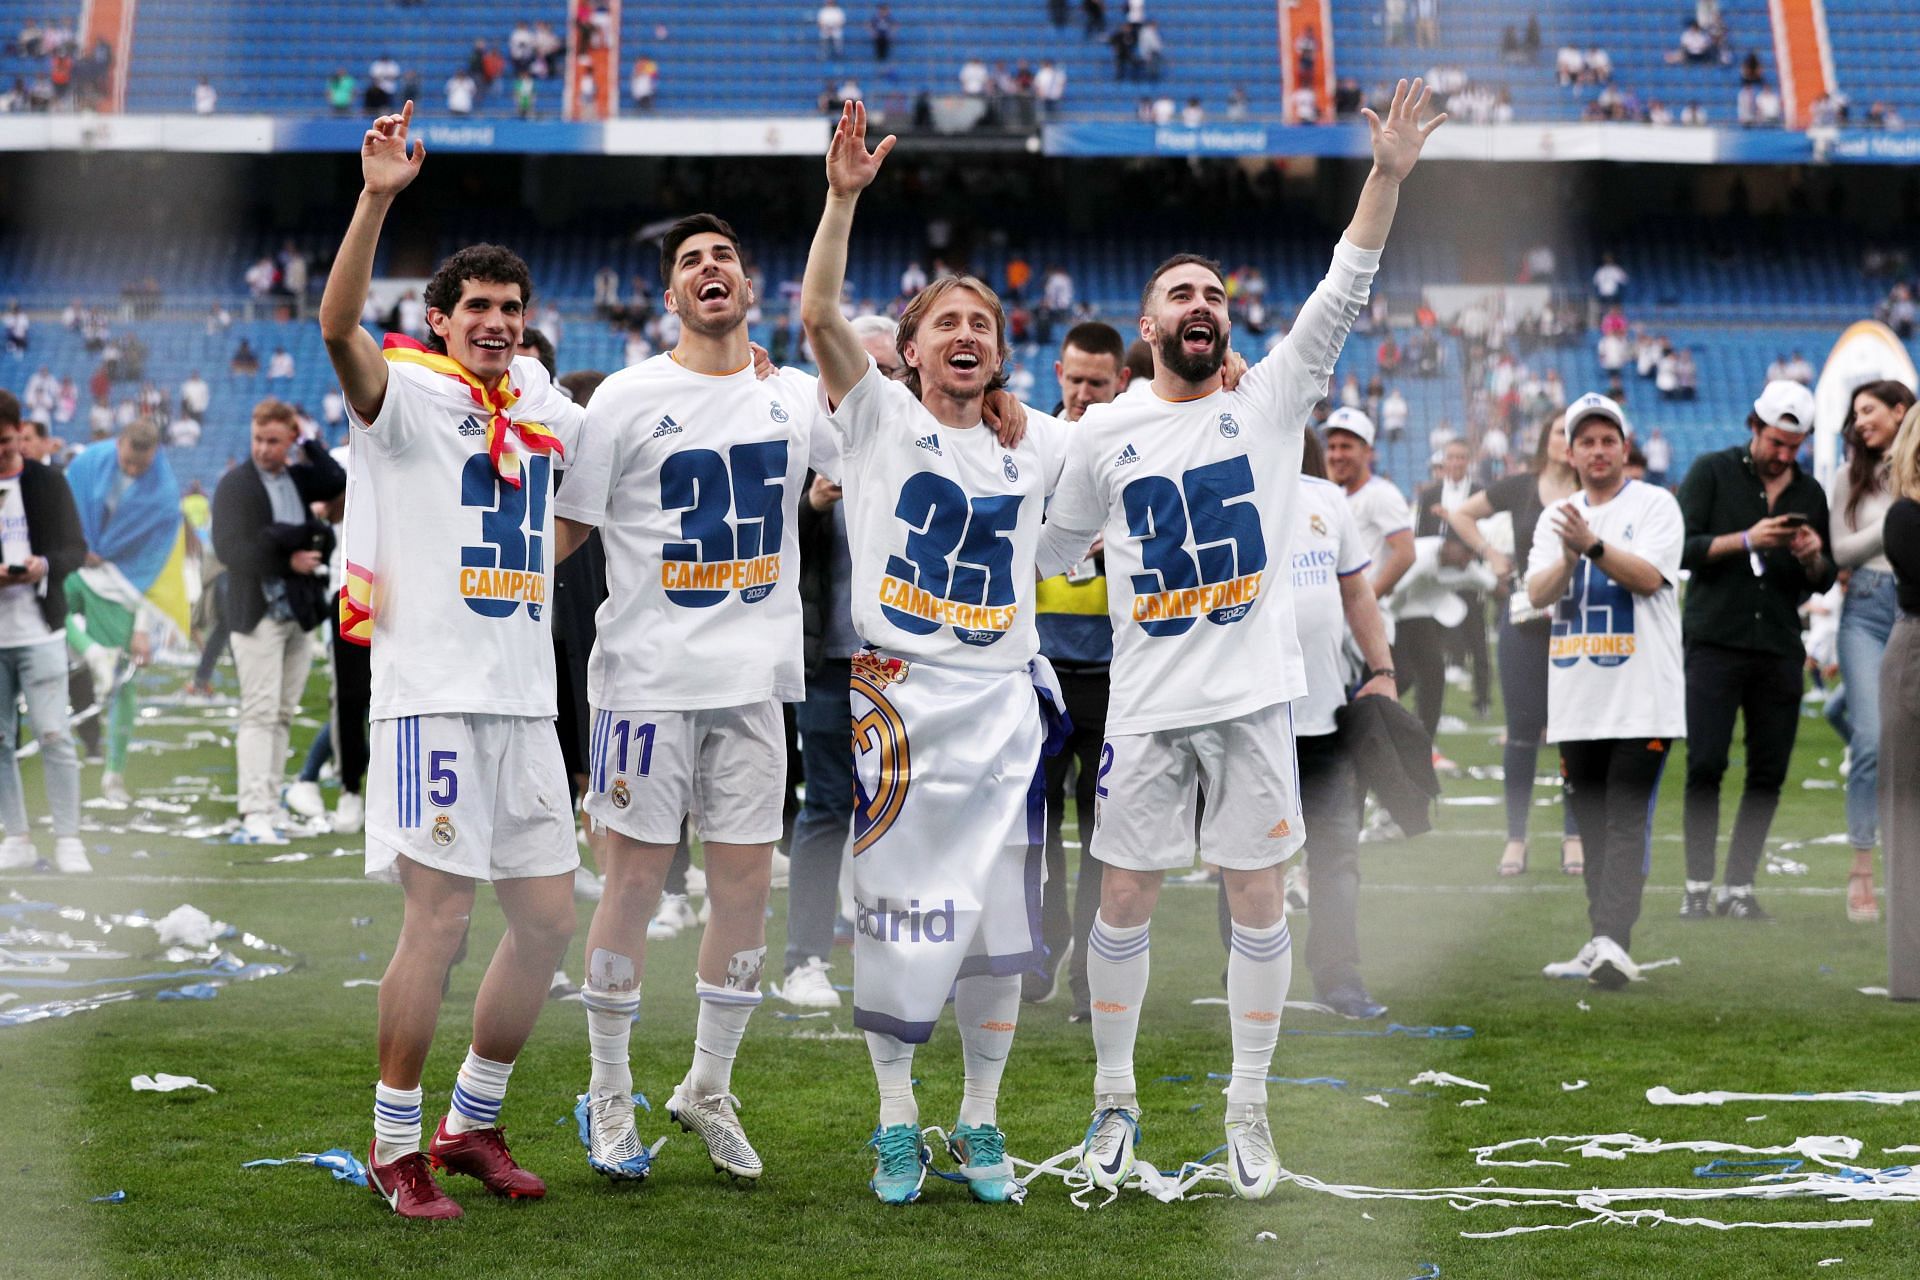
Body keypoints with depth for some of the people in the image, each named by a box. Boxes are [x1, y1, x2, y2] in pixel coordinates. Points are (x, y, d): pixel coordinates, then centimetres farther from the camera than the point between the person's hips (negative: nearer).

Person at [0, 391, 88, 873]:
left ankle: (68, 842, -1)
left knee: (55, 737, -5)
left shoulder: (47, 482, 4)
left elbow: (75, 547, 2)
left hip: (40, 630, -2)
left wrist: (46, 565, -20)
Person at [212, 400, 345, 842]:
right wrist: (288, 560, -13)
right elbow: (229, 549, -12)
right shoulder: (235, 484, -3)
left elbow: (338, 482, -5)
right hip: (257, 611, -6)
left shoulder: (299, 478, 13)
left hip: (300, 610, 6)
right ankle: (254, 811, -13)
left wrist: (309, 441, -2)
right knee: (259, 713, -10)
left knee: (283, 714, 7)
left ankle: (270, 803, 10)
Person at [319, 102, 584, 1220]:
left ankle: (474, 1124, 23)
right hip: (435, 689, -7)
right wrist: (378, 198, -34)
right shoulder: (410, 393, -2)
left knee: (549, 918, 8)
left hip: (525, 697, 7)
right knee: (441, 919, -8)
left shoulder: (545, 405, 15)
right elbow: (339, 325, -23)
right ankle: (395, 1145, 6)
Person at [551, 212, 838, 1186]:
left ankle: (708, 1091, 21)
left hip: (754, 678, 4)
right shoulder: (628, 397, -1)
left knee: (747, 885, 6)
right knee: (633, 884, -1)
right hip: (649, 673, -3)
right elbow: (563, 529, 0)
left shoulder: (797, 397, 9)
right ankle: (609, 1097, 14)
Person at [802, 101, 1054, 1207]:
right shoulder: (880, 418, 2)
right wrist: (845, 193, -23)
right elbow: (819, 309, -13)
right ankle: (898, 1121, 11)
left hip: (1004, 704, 3)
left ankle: (981, 1122, 18)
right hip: (899, 696, -3)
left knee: (1001, 919, 6)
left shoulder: (1037, 446, 13)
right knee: (900, 912, 0)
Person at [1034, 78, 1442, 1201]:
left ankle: (1250, 1109, 16)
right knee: (1126, 899, 5)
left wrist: (1390, 174, -21)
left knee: (1259, 898, 3)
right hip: (1147, 703, 1)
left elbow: (1342, 297, -12)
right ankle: (1116, 1100, 21)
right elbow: (1056, 548, 20)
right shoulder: (1105, 433, 5)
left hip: (1254, 696, -1)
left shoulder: (1270, 400, 1)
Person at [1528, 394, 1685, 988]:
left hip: (1643, 699, -5)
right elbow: (1538, 594, 0)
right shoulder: (1556, 518, 13)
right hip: (1577, 700, 5)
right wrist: (1569, 558, -19)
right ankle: (1599, 946, 17)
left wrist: (1593, 545, -26)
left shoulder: (1655, 505, 1)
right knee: (1592, 826, 10)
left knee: (1626, 821, -13)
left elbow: (1649, 576, -14)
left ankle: (1614, 941, -23)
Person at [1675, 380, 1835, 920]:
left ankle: (1739, 887, 8)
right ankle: (1697, 886, 0)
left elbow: (1824, 582, 18)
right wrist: (1746, 540, -16)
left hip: (1779, 651, 4)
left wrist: (1814, 558, -4)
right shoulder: (1712, 472, 3)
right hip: (1715, 644, -4)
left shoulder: (1810, 493, 15)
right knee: (1705, 765, -8)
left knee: (1769, 773, 1)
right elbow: (1681, 547, -6)